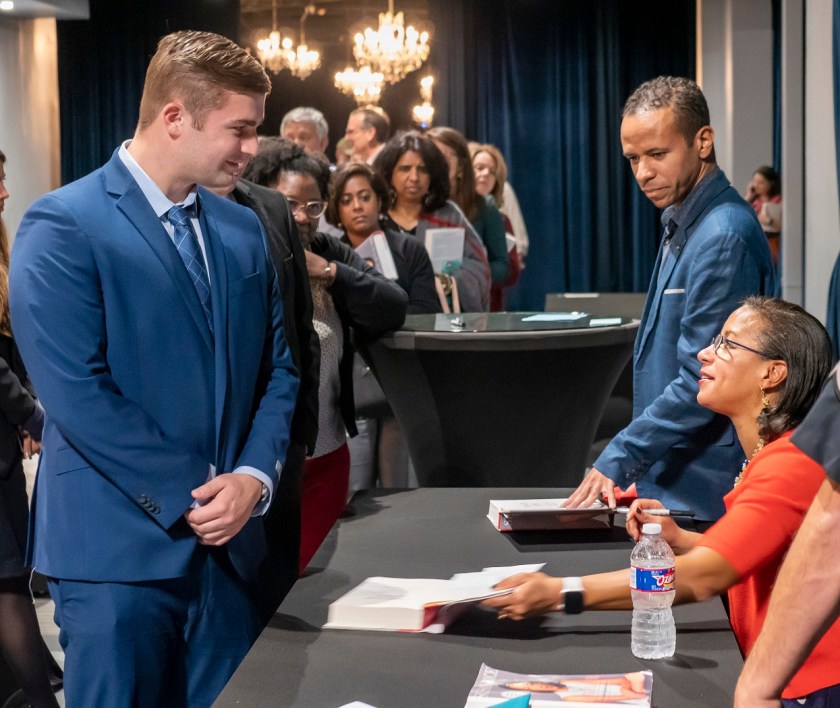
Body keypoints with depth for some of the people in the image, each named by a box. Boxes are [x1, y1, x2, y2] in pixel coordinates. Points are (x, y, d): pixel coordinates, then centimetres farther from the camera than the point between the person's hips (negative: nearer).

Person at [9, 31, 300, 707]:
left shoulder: (243, 230, 12)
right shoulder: (62, 227, -9)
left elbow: (276, 368, 12)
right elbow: (77, 393, -16)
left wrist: (254, 477, -6)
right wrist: (188, 498, -15)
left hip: (229, 542, 6)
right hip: (119, 547, -6)